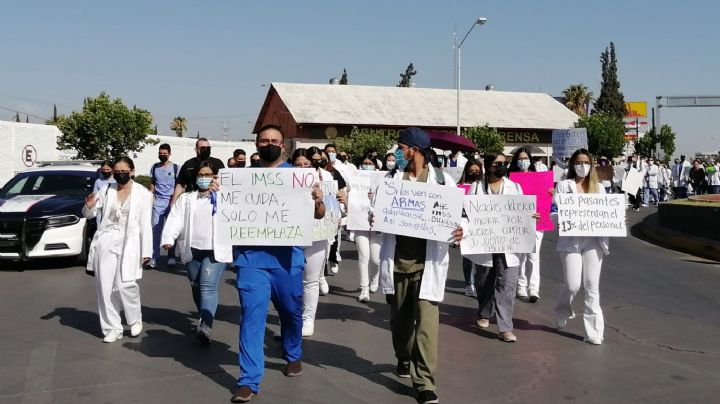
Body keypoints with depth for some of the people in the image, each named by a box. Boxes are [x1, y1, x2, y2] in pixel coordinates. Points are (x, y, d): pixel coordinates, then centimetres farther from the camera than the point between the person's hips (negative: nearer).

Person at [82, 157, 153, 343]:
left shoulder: (143, 193, 0)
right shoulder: (106, 190, 7)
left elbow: (145, 224, -1)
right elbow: (89, 214, 13)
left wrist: (146, 251, -6)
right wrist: (89, 207, -11)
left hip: (128, 244, -3)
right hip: (105, 242, 3)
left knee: (124, 285, -12)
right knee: (105, 287, 1)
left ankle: (135, 320, 14)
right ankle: (112, 328, 11)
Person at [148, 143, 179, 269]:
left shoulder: (175, 167, 1)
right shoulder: (155, 167, 9)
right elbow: (152, 184, 16)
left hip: (171, 201, -2)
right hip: (158, 201, 2)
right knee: (156, 229, -4)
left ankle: (171, 257, 8)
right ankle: (154, 258, -4)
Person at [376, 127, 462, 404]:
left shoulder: (442, 180, -1)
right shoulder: (391, 178, 8)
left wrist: (458, 231, -19)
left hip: (427, 261, -3)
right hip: (396, 258, 3)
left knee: (426, 319, -8)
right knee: (399, 316, 16)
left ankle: (424, 381, -2)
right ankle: (404, 359, 41)